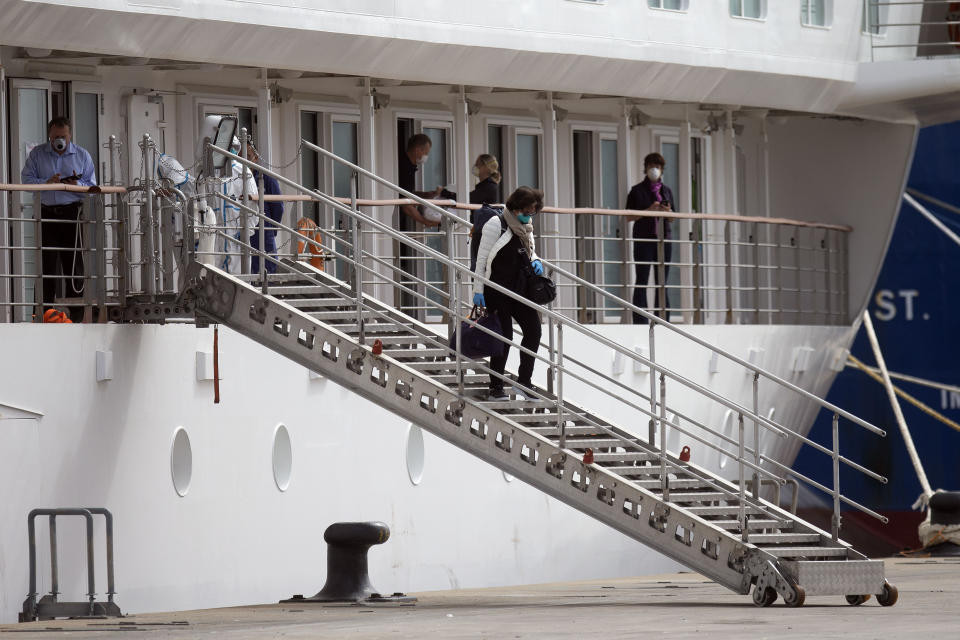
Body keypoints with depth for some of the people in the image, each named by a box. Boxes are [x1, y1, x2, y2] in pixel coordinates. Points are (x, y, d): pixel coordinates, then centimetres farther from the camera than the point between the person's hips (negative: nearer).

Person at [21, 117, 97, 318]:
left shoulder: (82, 155, 9)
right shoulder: (37, 154, 10)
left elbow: (92, 186, 7)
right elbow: (26, 179, 2)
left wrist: (77, 185, -15)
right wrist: (46, 183, -15)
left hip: (72, 212, -1)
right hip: (46, 212, 1)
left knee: (74, 262, -3)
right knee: (47, 262, -3)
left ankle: (76, 313, -1)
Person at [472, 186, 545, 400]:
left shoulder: (526, 226, 11)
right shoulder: (496, 224, -11)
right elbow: (482, 258, -10)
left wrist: (536, 261, 2)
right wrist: (478, 290, -12)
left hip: (519, 289, 7)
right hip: (497, 289, -7)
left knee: (533, 329, -1)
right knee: (504, 337, -4)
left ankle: (524, 380, 11)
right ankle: (496, 388, 6)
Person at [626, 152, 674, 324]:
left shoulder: (666, 191, 15)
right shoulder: (638, 191, 2)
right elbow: (629, 217, -2)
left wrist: (668, 212, -4)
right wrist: (649, 210, -15)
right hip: (643, 240, -4)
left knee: (662, 281, 5)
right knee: (642, 280, -6)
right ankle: (640, 321, -8)